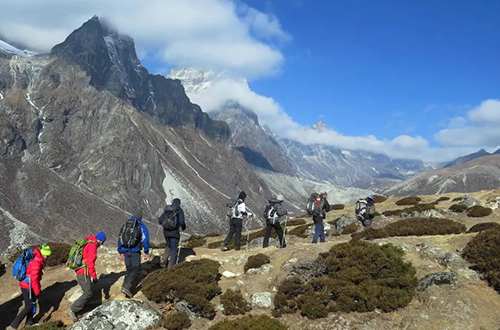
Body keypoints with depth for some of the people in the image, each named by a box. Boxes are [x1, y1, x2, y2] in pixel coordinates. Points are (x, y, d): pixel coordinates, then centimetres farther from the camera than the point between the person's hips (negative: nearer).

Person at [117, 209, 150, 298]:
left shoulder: (125, 224, 11)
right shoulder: (141, 225, -4)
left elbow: (120, 238, 15)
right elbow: (145, 239, -8)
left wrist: (121, 251, 22)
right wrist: (146, 252, -2)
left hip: (125, 251, 5)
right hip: (135, 251, -5)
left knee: (129, 269, 18)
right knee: (135, 270, -1)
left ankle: (126, 286, 17)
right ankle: (127, 287, -15)